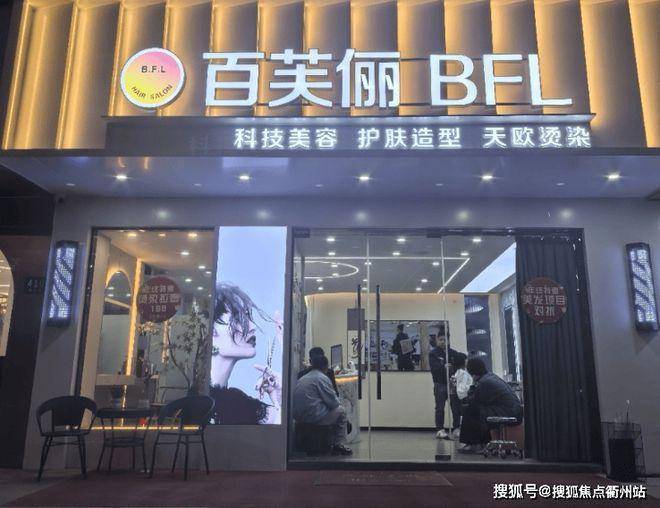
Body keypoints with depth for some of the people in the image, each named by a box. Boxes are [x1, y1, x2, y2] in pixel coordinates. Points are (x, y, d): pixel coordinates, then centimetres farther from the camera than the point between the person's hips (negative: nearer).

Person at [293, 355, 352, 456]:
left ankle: (331, 444, 31)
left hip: (299, 416, 9)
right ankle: (338, 445, 13)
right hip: (313, 416, -9)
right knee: (341, 411, 11)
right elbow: (333, 402, -9)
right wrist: (337, 401, 15)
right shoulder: (322, 378, -8)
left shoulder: (302, 378, 16)